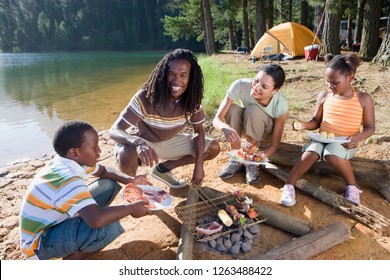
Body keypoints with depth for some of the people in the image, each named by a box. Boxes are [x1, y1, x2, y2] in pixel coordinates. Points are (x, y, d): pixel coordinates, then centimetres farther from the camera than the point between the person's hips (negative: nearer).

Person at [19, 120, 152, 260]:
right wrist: (130, 208, -29)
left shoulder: (71, 160, -6)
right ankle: (71, 259, -4)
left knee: (109, 185, 2)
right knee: (109, 226, -34)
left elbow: (104, 171, 11)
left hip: (54, 221, 9)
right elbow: (97, 220, -48)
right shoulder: (68, 181, -34)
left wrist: (130, 180, -8)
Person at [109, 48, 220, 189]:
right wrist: (138, 142, -56)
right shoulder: (145, 97, -31)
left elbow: (199, 131, -5)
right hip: (141, 142, -5)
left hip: (169, 141, 5)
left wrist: (199, 165, -16)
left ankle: (163, 168, 8)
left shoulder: (192, 99, -17)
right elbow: (115, 130, -33)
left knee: (213, 148, -3)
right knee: (127, 154, -40)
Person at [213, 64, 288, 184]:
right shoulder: (240, 86, -32)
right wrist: (225, 128, -55)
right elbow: (217, 119, -31)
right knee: (233, 109, -31)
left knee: (253, 110, -33)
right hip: (244, 126, 2)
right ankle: (236, 159, -15)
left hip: (267, 132, -2)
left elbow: (275, 144, -23)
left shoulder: (281, 105, -32)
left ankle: (252, 161, -18)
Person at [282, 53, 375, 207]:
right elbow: (316, 121, 9)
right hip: (322, 139, 3)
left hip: (345, 144, -2)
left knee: (331, 153, -35)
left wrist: (358, 137, -21)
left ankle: (352, 186, -13)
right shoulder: (324, 96, 1)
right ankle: (289, 185, -22)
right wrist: (304, 125, -14)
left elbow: (370, 127, 1)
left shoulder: (363, 99, -4)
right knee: (311, 152, -29)